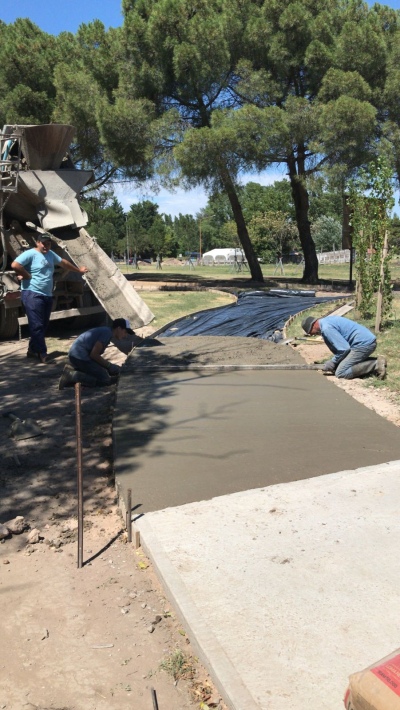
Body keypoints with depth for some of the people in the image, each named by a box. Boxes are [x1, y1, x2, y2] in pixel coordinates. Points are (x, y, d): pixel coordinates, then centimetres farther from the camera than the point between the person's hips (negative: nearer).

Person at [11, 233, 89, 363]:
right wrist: (28, 276, -14)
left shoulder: (50, 254, 16)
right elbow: (15, 265, -22)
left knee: (43, 326, 11)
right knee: (37, 325, -9)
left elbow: (64, 263, 31)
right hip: (32, 294, -8)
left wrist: (79, 270, 40)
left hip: (47, 295, 9)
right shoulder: (30, 254, -10)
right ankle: (42, 353, -5)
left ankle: (33, 351, 23)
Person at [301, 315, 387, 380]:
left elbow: (344, 348, -18)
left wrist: (332, 363, -4)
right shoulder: (326, 321, 16)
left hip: (363, 343, -10)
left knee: (340, 373, -12)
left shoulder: (326, 328, -16)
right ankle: (376, 362, 11)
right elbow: (340, 344, 23)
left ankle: (376, 365, -13)